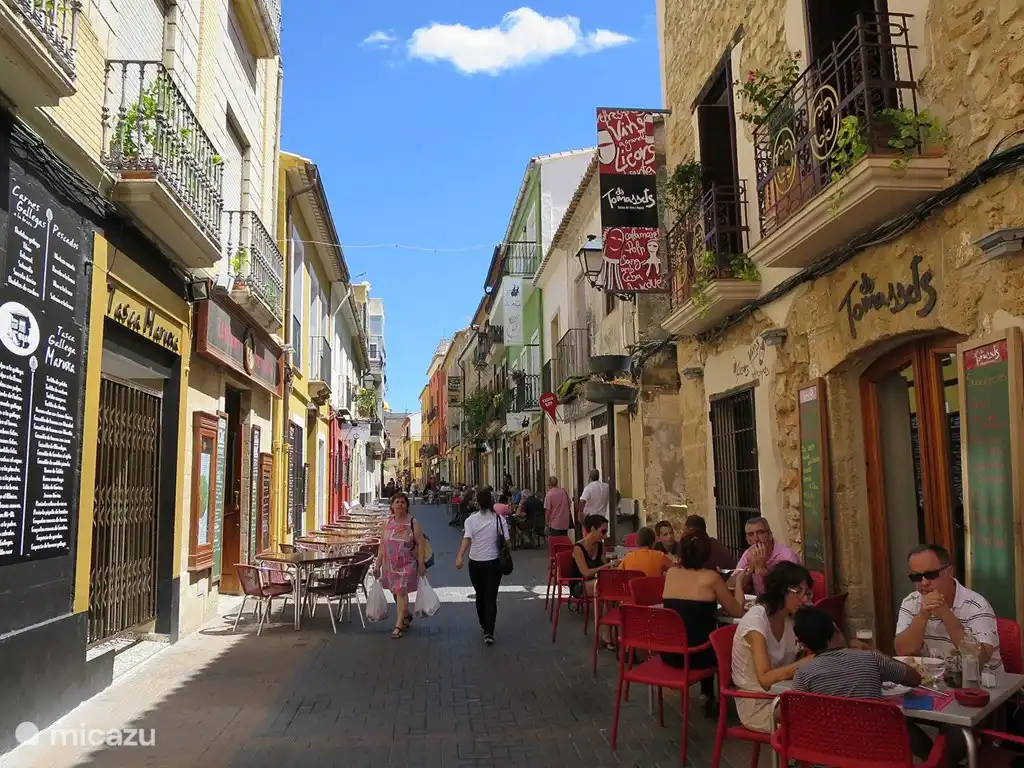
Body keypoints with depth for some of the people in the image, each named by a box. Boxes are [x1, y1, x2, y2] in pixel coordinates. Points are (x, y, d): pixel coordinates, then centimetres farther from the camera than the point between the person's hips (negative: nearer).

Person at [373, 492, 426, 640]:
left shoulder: (413, 523, -6)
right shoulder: (388, 522, 5)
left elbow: (420, 544, -7)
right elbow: (382, 544, 9)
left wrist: (421, 564, -13)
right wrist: (377, 564, 7)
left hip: (407, 565, -5)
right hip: (390, 565, 5)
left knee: (401, 592, -11)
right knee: (395, 592, 15)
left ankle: (399, 626, -4)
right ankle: (407, 616, 40)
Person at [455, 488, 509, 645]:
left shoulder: (471, 519, -5)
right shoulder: (499, 519, -5)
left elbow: (466, 539, -19)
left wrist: (460, 557, -27)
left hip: (475, 563, 1)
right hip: (493, 563, -1)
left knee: (480, 595, 21)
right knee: (491, 598, 1)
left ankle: (483, 625, 37)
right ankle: (489, 632, -11)